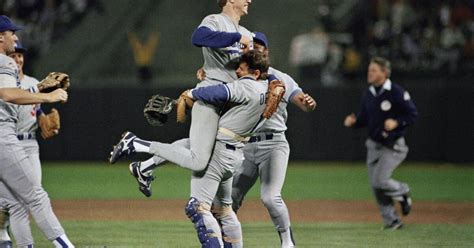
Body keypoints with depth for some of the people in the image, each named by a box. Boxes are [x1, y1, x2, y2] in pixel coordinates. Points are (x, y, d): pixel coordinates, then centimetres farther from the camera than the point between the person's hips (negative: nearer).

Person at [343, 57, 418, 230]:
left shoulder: (397, 93, -13)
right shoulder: (368, 94, 7)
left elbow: (413, 114, -11)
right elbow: (364, 118, 15)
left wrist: (396, 122, -26)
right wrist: (353, 121, -5)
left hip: (393, 146, -7)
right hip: (374, 145, 7)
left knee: (380, 180, -18)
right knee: (376, 186, 5)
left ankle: (403, 191, 13)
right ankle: (391, 220, 18)